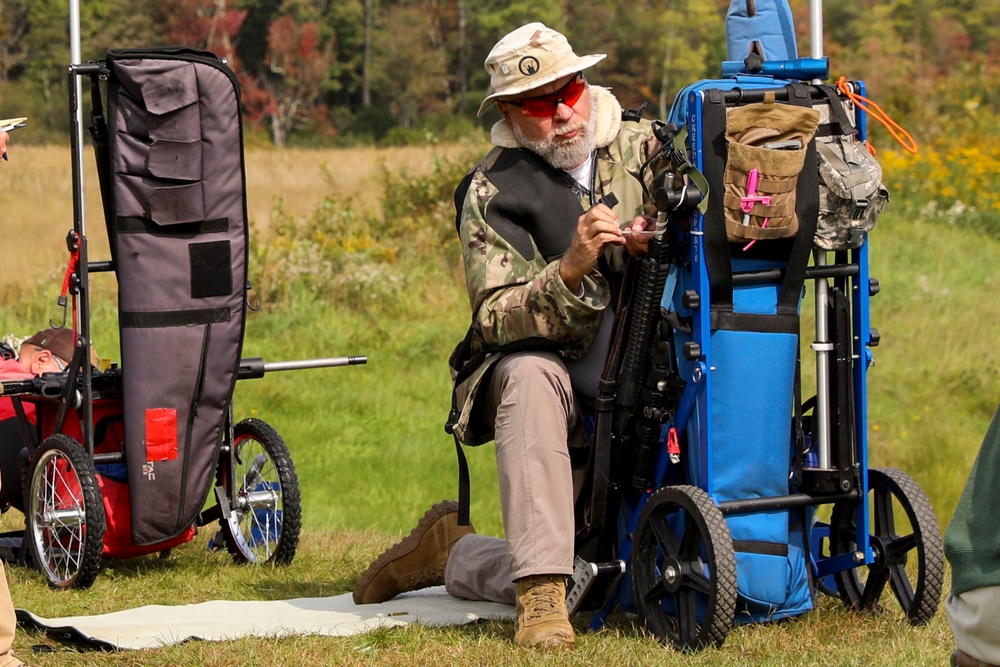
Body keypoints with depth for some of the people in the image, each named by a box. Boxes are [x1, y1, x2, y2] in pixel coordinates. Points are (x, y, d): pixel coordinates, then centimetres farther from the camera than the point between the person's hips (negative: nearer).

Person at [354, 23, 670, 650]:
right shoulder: (492, 192, -9)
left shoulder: (643, 145, -1)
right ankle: (541, 591, -35)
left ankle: (449, 552, 26)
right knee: (530, 375, -40)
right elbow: (497, 319, -18)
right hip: (552, 372, -3)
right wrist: (571, 269, -36)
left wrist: (661, 239, -22)